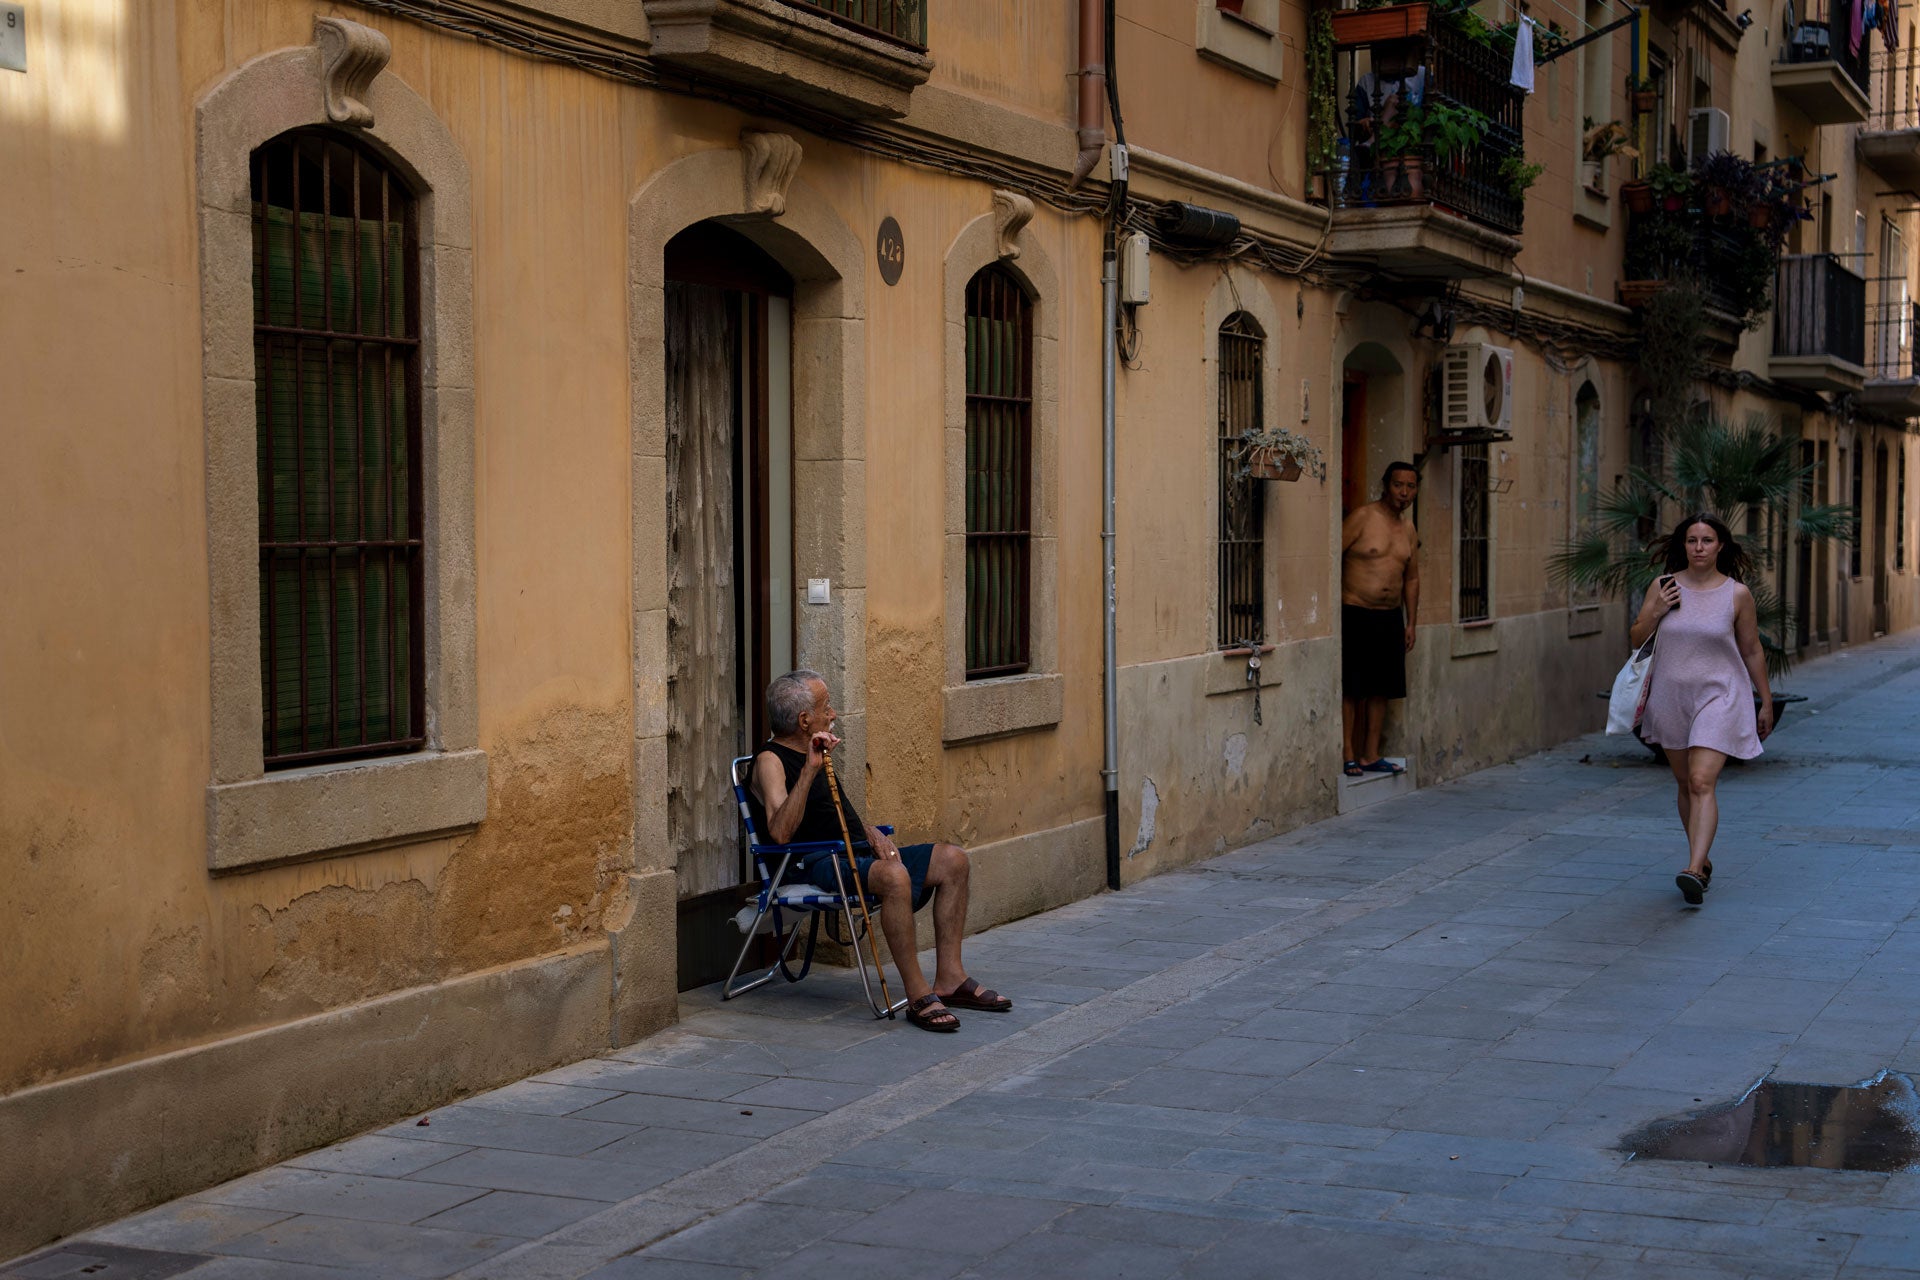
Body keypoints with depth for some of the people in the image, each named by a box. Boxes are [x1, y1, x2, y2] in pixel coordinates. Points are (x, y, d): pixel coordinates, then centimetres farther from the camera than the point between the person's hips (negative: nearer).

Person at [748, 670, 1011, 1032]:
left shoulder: (815, 752, 22)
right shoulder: (770, 761, -7)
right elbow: (780, 833, -24)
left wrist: (871, 833, 7)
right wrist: (810, 769, -30)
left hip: (856, 852, 10)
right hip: (819, 865, -10)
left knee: (952, 859, -4)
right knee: (894, 876, -37)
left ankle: (949, 979, -6)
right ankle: (919, 996, -32)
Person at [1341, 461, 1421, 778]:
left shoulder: (1409, 529, 13)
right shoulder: (1362, 517, -7)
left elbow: (1411, 578, 20)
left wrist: (1410, 623, 16)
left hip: (1391, 618, 6)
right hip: (1356, 616, -6)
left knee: (1379, 691, 8)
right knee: (1351, 690, -5)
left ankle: (1371, 755, 15)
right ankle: (1349, 756, -1)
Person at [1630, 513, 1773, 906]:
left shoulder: (1737, 594, -4)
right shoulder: (1664, 587, 1)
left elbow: (1752, 651, 5)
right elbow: (1637, 640, 7)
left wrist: (1766, 701, 10)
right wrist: (1656, 612, -11)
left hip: (1718, 696, -4)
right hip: (1671, 696, 4)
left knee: (1702, 782, -17)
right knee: (1685, 783, 14)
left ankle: (1694, 871, -27)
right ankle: (1702, 859, 31)